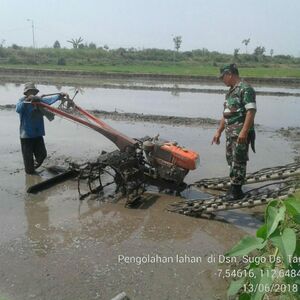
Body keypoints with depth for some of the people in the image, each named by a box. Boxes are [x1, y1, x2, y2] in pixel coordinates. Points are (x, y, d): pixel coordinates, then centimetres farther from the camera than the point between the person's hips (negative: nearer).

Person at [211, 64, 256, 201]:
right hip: (230, 133, 9)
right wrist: (219, 132, 22)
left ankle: (236, 191, 4)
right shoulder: (231, 91, 18)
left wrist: (244, 131, -27)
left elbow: (251, 111, -20)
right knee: (231, 160, 14)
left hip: (241, 134, -9)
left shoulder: (245, 89, -11)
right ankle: (234, 187, 25)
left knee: (238, 161, -4)